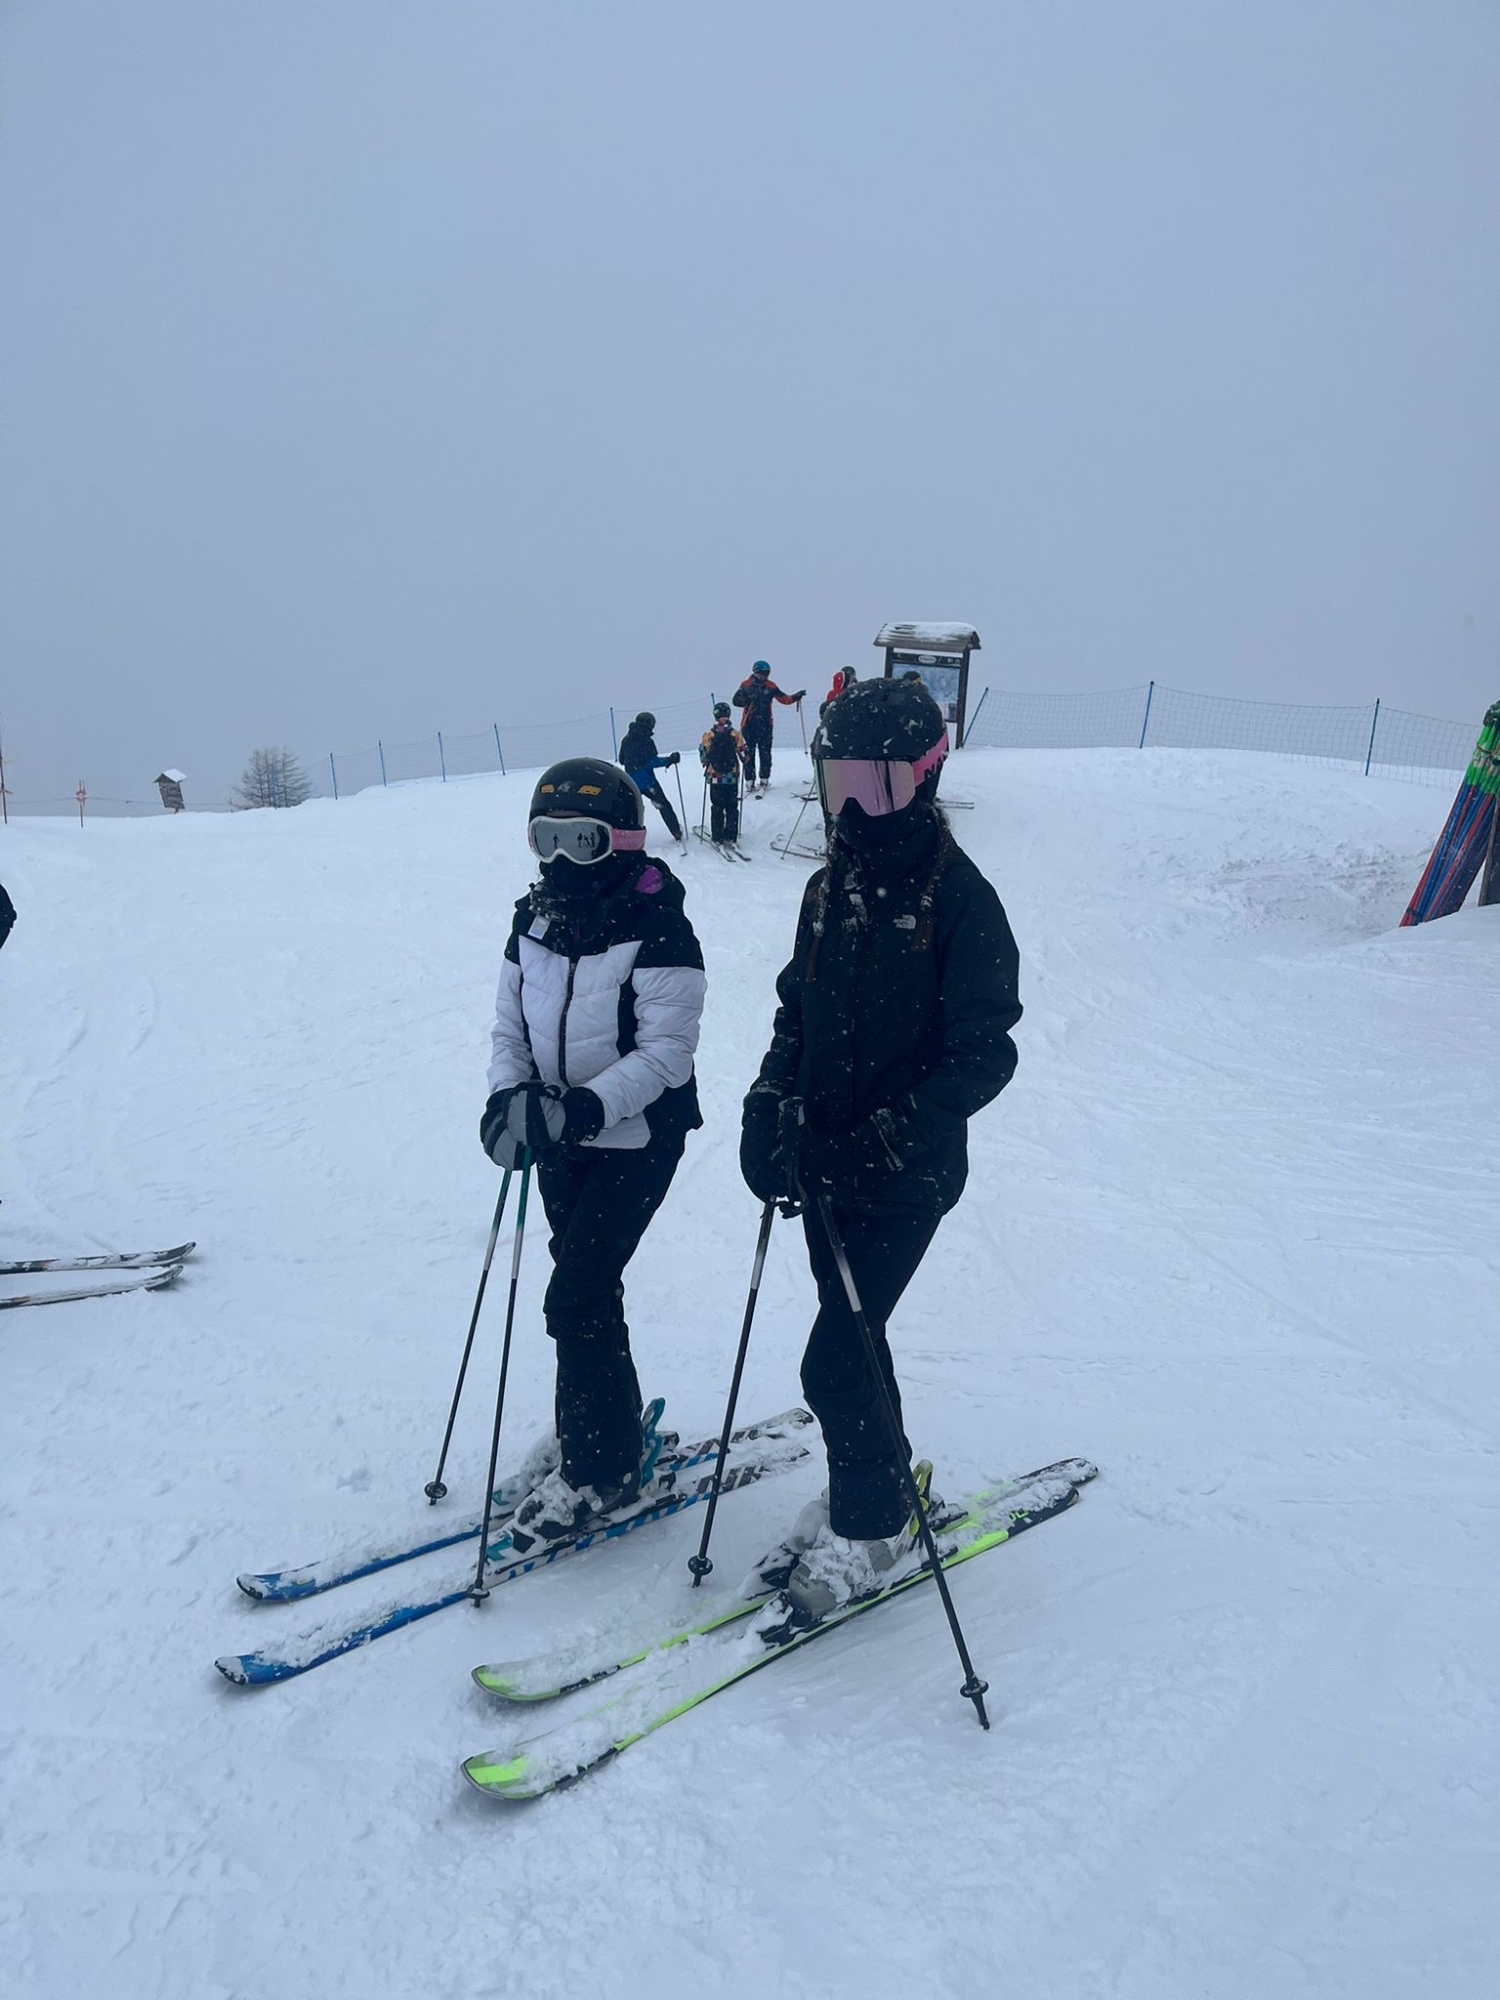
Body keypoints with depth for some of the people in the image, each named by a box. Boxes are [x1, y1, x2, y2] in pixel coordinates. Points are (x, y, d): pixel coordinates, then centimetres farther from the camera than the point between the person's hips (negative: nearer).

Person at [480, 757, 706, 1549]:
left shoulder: (657, 933, -17)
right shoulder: (534, 922, 4)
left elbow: (664, 1053, -21)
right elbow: (509, 1025, 7)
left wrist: (592, 1103, -33)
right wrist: (508, 1093, -12)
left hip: (637, 1138, -7)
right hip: (560, 1138, 7)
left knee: (576, 1297, -9)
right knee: (587, 1289, 16)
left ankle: (600, 1466, 9)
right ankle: (612, 1438, 34)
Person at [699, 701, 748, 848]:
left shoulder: (708, 735, -9)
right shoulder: (736, 734, -8)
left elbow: (703, 755, -4)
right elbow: (743, 754, -4)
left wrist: (706, 766, 16)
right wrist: (743, 765, 17)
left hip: (715, 778, 0)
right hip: (732, 777, 0)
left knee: (717, 808, 9)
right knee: (732, 808, 11)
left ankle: (717, 838, 8)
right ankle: (730, 837, 11)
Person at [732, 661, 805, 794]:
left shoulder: (770, 686, 6)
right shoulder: (746, 685, 1)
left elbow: (783, 699, 6)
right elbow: (736, 701, -5)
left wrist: (795, 697, -9)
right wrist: (748, 699, -21)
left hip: (765, 724, 1)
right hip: (749, 724, -1)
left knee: (765, 753, 1)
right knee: (749, 753, -2)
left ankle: (764, 780, 12)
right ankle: (750, 782, 3)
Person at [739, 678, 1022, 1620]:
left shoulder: (958, 896, -15)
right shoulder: (833, 885, 6)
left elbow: (986, 1050, -17)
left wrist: (901, 1129, -28)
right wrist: (773, 1103, -3)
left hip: (907, 1175, -7)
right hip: (825, 1162, 7)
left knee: (835, 1361, -4)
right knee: (853, 1332, 19)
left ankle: (873, 1526, 20)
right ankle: (876, 1485, 41)